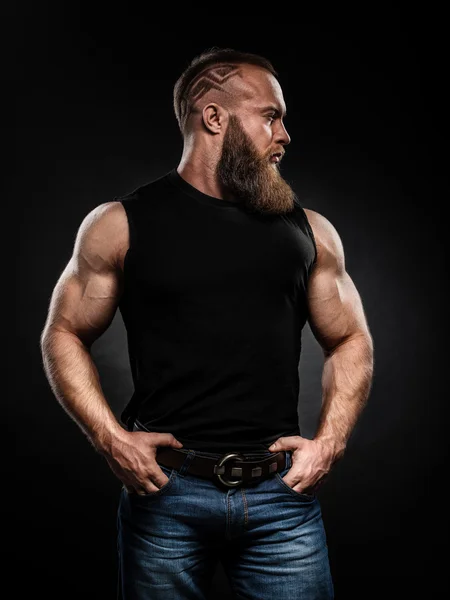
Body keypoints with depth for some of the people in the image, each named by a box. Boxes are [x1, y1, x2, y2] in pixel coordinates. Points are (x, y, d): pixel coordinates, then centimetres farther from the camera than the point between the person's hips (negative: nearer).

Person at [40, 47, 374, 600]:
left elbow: (350, 341, 13)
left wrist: (330, 440, -1)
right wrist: (110, 438, -7)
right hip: (164, 491, -1)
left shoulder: (309, 229, 7)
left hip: (282, 493, 2)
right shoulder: (120, 225, 0)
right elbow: (64, 335, 4)